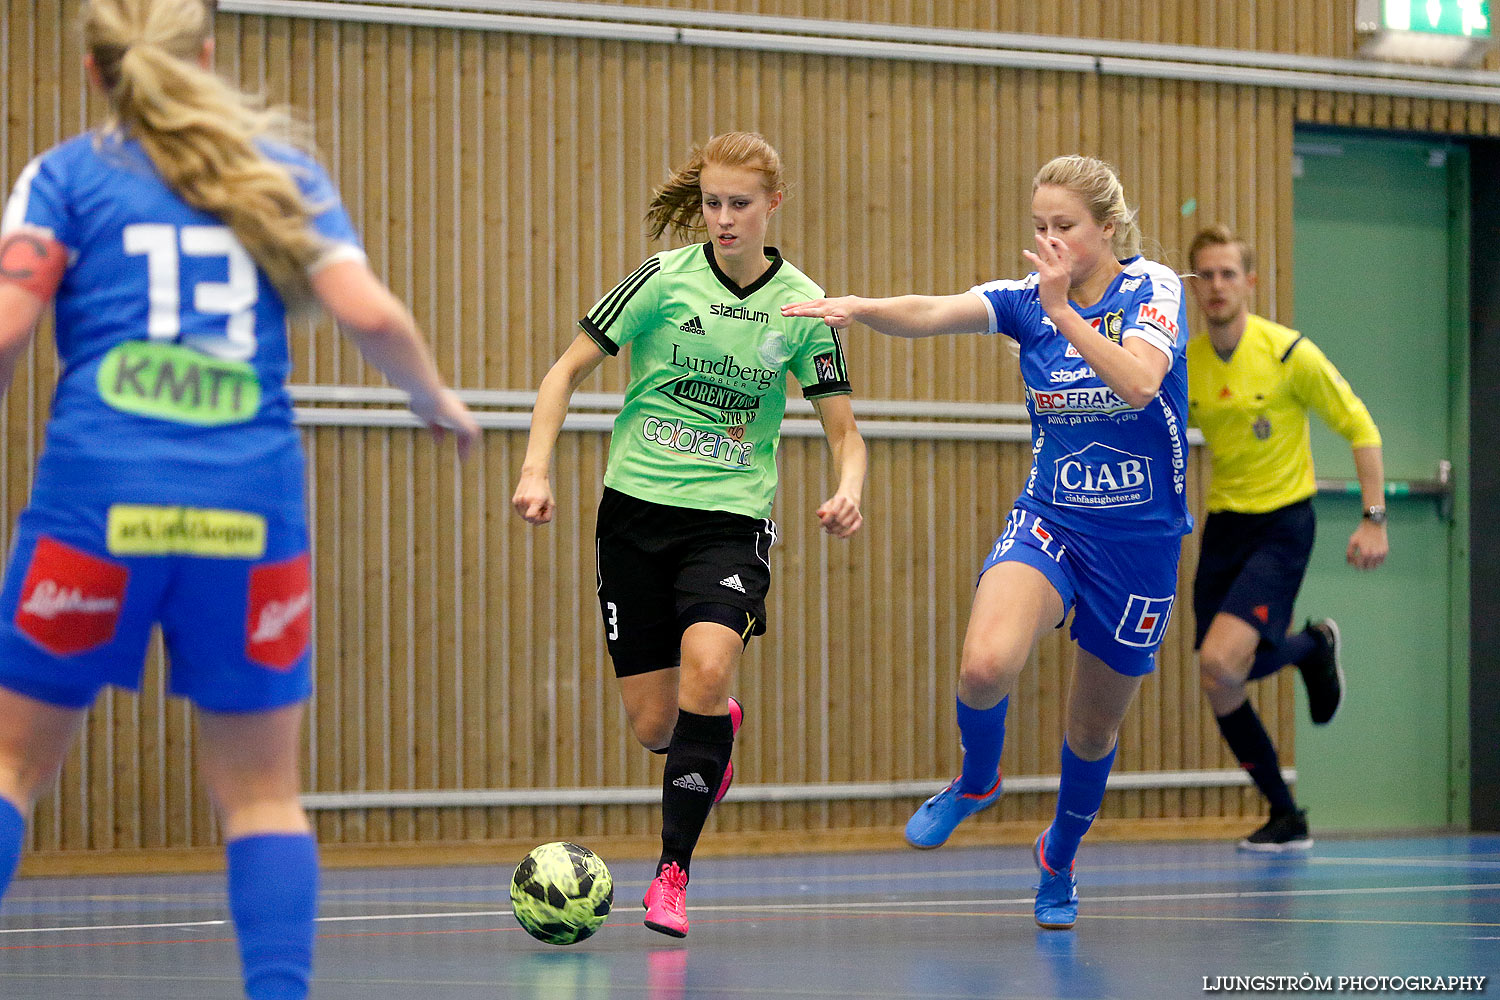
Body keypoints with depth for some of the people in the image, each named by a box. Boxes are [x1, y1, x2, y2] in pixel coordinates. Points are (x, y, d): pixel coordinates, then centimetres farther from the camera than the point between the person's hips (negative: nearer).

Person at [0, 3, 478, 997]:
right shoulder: (281, 171, 14)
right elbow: (370, 312, 3)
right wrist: (440, 403, 20)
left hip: (97, 502, -2)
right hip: (251, 506, 2)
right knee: (262, 791, 10)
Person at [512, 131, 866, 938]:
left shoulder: (800, 304, 0)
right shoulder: (664, 278, -4)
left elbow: (842, 429, 7)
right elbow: (569, 369, 2)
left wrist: (847, 492, -14)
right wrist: (537, 470, -10)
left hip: (732, 516, -1)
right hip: (637, 508, 1)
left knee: (707, 665, -28)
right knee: (654, 727, 1)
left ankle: (672, 873, -16)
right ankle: (719, 726, 41)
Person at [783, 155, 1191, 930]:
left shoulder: (1152, 289, -9)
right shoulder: (1025, 300, -3)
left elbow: (1139, 382, -29)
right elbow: (932, 313, -22)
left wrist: (1064, 313, -38)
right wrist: (862, 308, -42)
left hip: (1140, 538, -1)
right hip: (1049, 519, 1)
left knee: (1094, 728, 11)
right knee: (986, 663, -28)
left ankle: (1058, 858, 40)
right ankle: (977, 781, 4)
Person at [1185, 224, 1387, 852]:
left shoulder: (1288, 353, -12)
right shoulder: (1184, 366, 2)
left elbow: (1360, 428, -5)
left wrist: (1374, 519, -12)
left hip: (1282, 523, -5)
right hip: (1222, 526, 5)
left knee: (1221, 662, -24)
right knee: (1220, 690, 0)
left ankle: (1312, 647, 9)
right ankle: (1287, 819, 18)